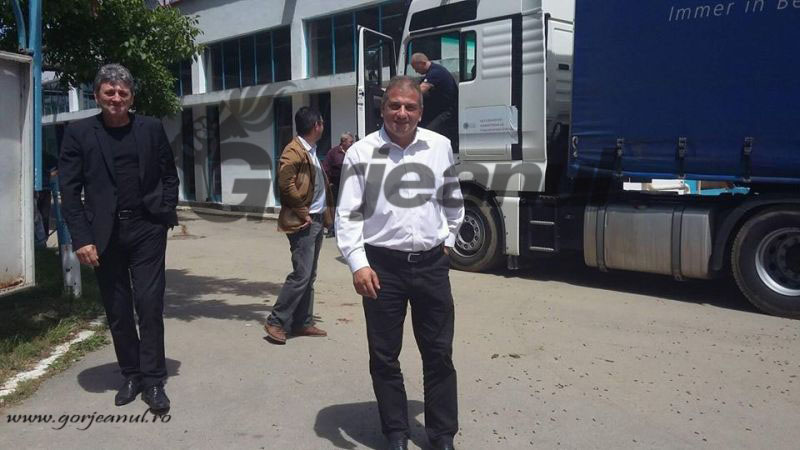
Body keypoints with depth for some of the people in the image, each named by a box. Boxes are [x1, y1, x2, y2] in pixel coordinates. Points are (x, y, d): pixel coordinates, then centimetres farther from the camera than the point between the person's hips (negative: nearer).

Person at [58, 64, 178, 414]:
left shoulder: (152, 129, 3)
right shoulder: (78, 133, 0)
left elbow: (169, 175, 11)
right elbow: (69, 190, -3)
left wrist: (165, 214, 0)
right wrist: (81, 238, -10)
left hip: (147, 229, 0)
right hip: (104, 234, 0)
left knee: (150, 305, -2)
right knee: (117, 310, 8)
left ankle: (153, 381, 8)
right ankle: (131, 375, 23)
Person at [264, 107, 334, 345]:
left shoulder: (312, 151, 18)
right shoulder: (293, 151, -11)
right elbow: (286, 185, -20)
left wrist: (325, 213, 11)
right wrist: (302, 213, -15)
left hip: (317, 220, 9)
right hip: (303, 223, -9)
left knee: (309, 276, 11)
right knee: (301, 275, -10)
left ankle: (302, 322, 18)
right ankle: (276, 322, 0)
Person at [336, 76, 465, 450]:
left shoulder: (440, 146, 4)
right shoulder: (361, 153, -5)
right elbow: (348, 215, -6)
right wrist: (358, 264, -15)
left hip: (431, 263, 2)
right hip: (383, 265, -2)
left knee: (439, 355, 9)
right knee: (384, 357, 7)